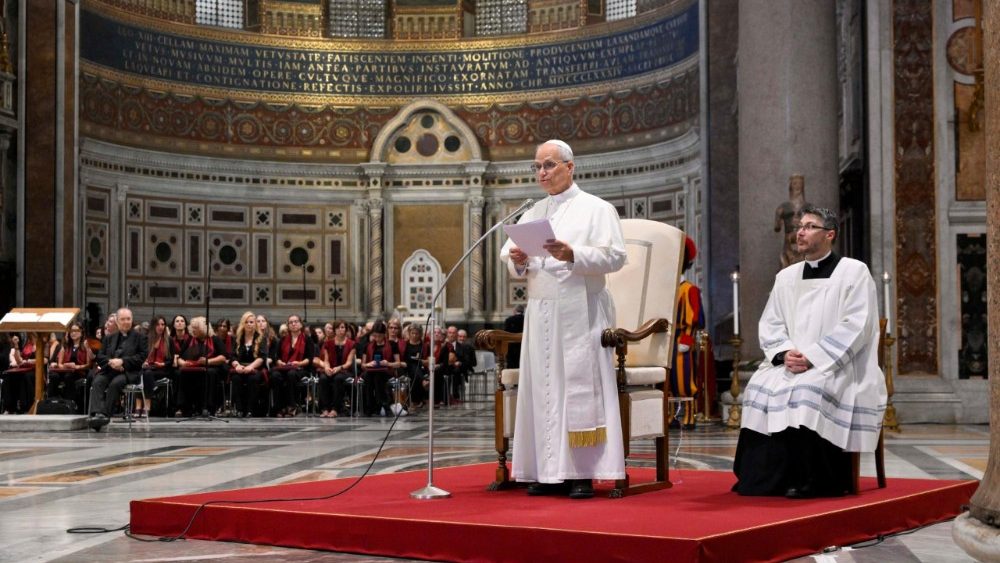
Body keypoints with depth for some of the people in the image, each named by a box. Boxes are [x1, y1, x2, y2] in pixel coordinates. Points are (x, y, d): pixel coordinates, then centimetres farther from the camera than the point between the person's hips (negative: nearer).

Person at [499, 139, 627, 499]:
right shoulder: (532, 214, 19)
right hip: (540, 313, 5)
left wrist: (573, 255, -22)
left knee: (581, 388, -7)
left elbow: (614, 256, -8)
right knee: (542, 390, 2)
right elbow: (511, 263, 15)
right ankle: (551, 472, 6)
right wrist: (518, 262, -8)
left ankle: (583, 474, -5)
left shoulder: (596, 209, 3)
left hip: (579, 312, -5)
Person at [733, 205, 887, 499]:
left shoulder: (854, 272, 0)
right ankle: (765, 478, -19)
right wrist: (785, 353, -10)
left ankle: (809, 481, -24)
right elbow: (770, 324, 12)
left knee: (807, 390, -34)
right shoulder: (786, 277, 17)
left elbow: (855, 327, -10)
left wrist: (812, 358, -18)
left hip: (837, 366, -5)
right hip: (792, 363, 5)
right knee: (761, 387, -23)